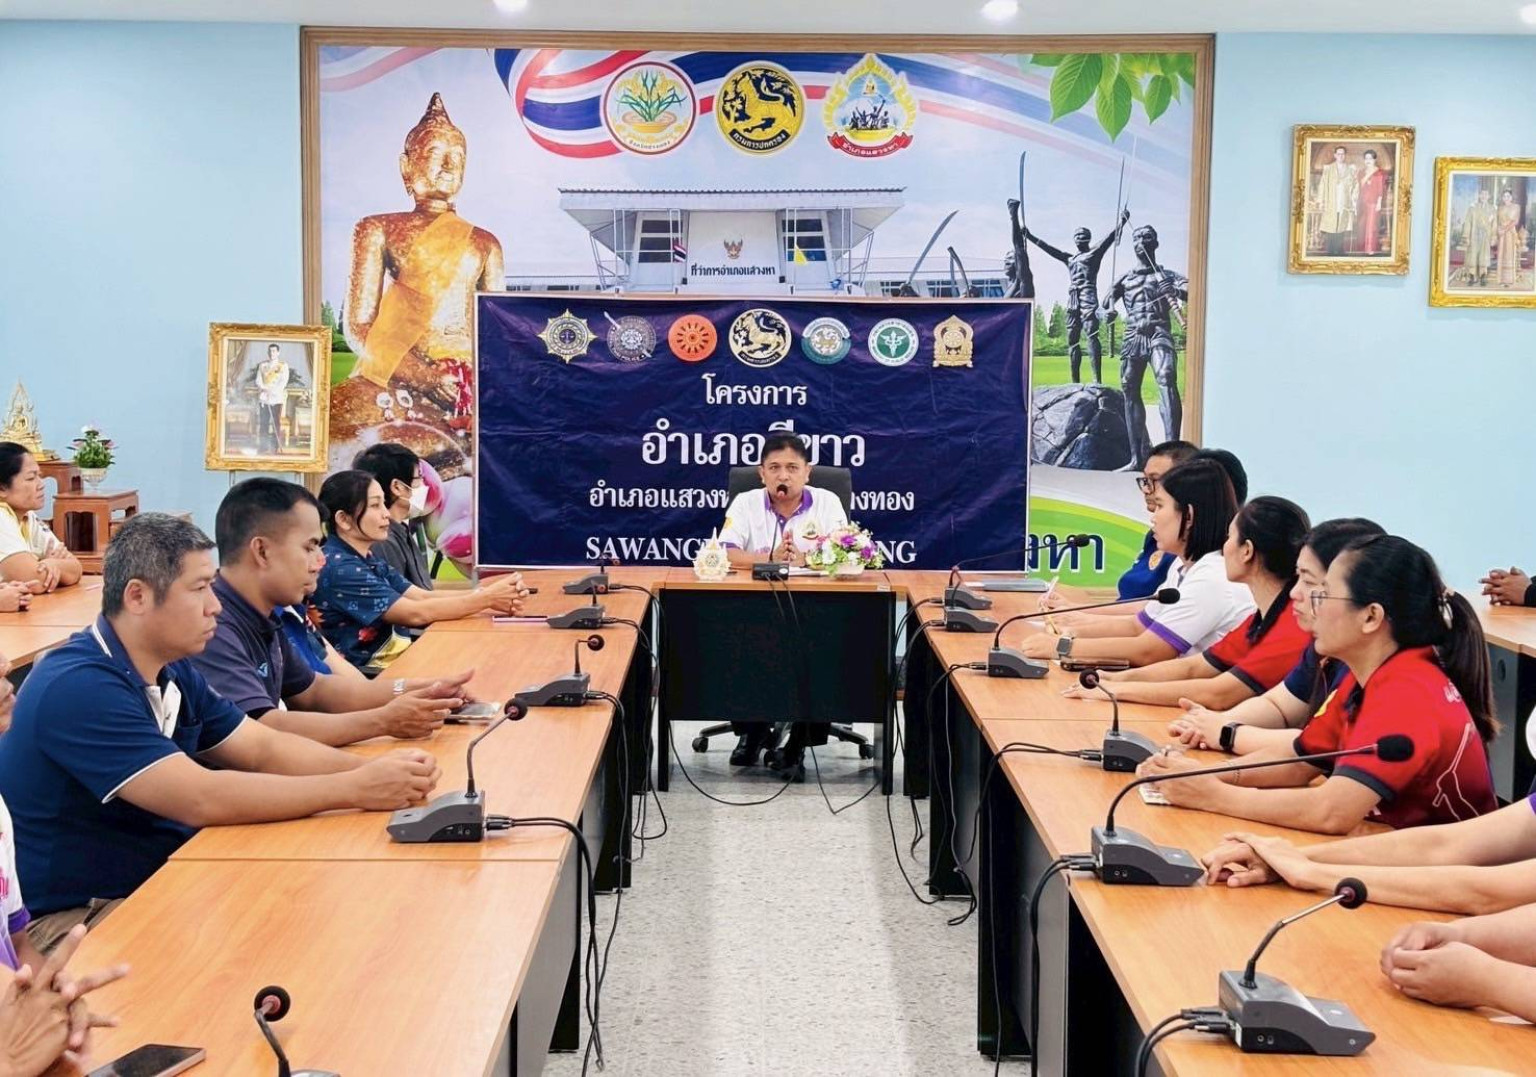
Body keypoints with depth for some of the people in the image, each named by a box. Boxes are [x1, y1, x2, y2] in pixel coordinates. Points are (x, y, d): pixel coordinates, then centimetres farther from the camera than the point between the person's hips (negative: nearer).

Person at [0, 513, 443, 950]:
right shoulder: (78, 687, -23)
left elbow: (266, 749, 8)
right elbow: (203, 798, -29)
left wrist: (371, 769, -10)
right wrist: (356, 789, -26)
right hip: (74, 917, -8)